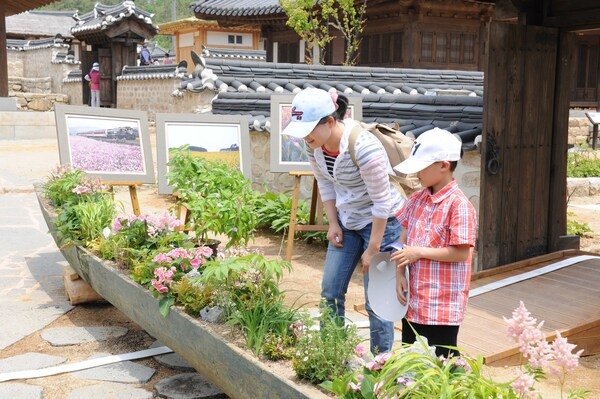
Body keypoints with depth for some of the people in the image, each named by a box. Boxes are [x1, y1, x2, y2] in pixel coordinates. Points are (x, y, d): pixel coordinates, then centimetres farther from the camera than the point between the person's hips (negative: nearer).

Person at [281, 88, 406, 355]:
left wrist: (372, 249, -18)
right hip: (347, 221, 7)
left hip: (382, 222, -7)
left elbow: (382, 202, -24)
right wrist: (333, 223, 3)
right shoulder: (314, 142, -10)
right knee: (331, 291, 10)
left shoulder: (363, 147, -31)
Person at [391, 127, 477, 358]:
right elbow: (404, 238, 11)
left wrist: (419, 252, -18)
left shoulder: (459, 205, -16)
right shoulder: (417, 199, 7)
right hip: (413, 300, 8)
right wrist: (399, 274, 0)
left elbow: (461, 253, -19)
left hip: (443, 305, -7)